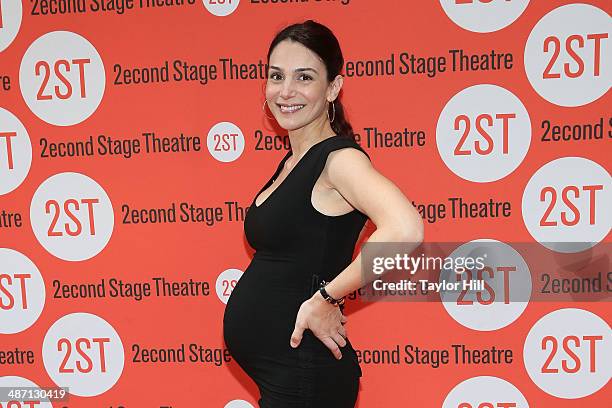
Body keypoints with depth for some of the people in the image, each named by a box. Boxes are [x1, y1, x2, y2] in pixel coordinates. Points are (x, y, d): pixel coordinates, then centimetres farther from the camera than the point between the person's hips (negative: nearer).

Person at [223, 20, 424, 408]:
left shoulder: (339, 157, -16)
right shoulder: (292, 162, 8)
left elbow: (404, 229, -34)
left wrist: (324, 298, -25)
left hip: (302, 374, -8)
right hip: (270, 362, 8)